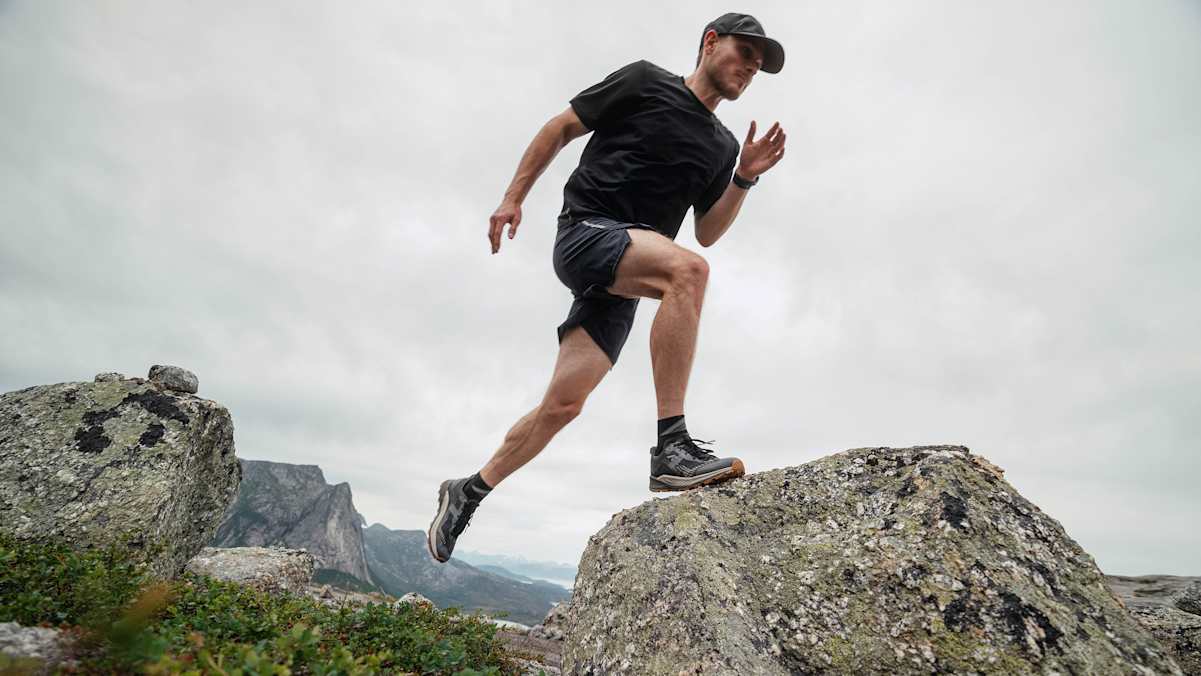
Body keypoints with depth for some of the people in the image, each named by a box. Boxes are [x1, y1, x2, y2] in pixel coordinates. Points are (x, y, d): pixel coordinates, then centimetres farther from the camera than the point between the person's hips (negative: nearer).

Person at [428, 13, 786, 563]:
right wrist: (514, 197, 1)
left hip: (622, 286, 6)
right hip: (584, 233, -5)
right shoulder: (644, 81, 6)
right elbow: (559, 128, 7)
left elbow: (706, 233, 19)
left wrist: (744, 178, 5)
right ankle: (671, 446, -34)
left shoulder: (721, 145, 20)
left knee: (563, 404, -2)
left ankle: (467, 492, 14)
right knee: (688, 269, -33)